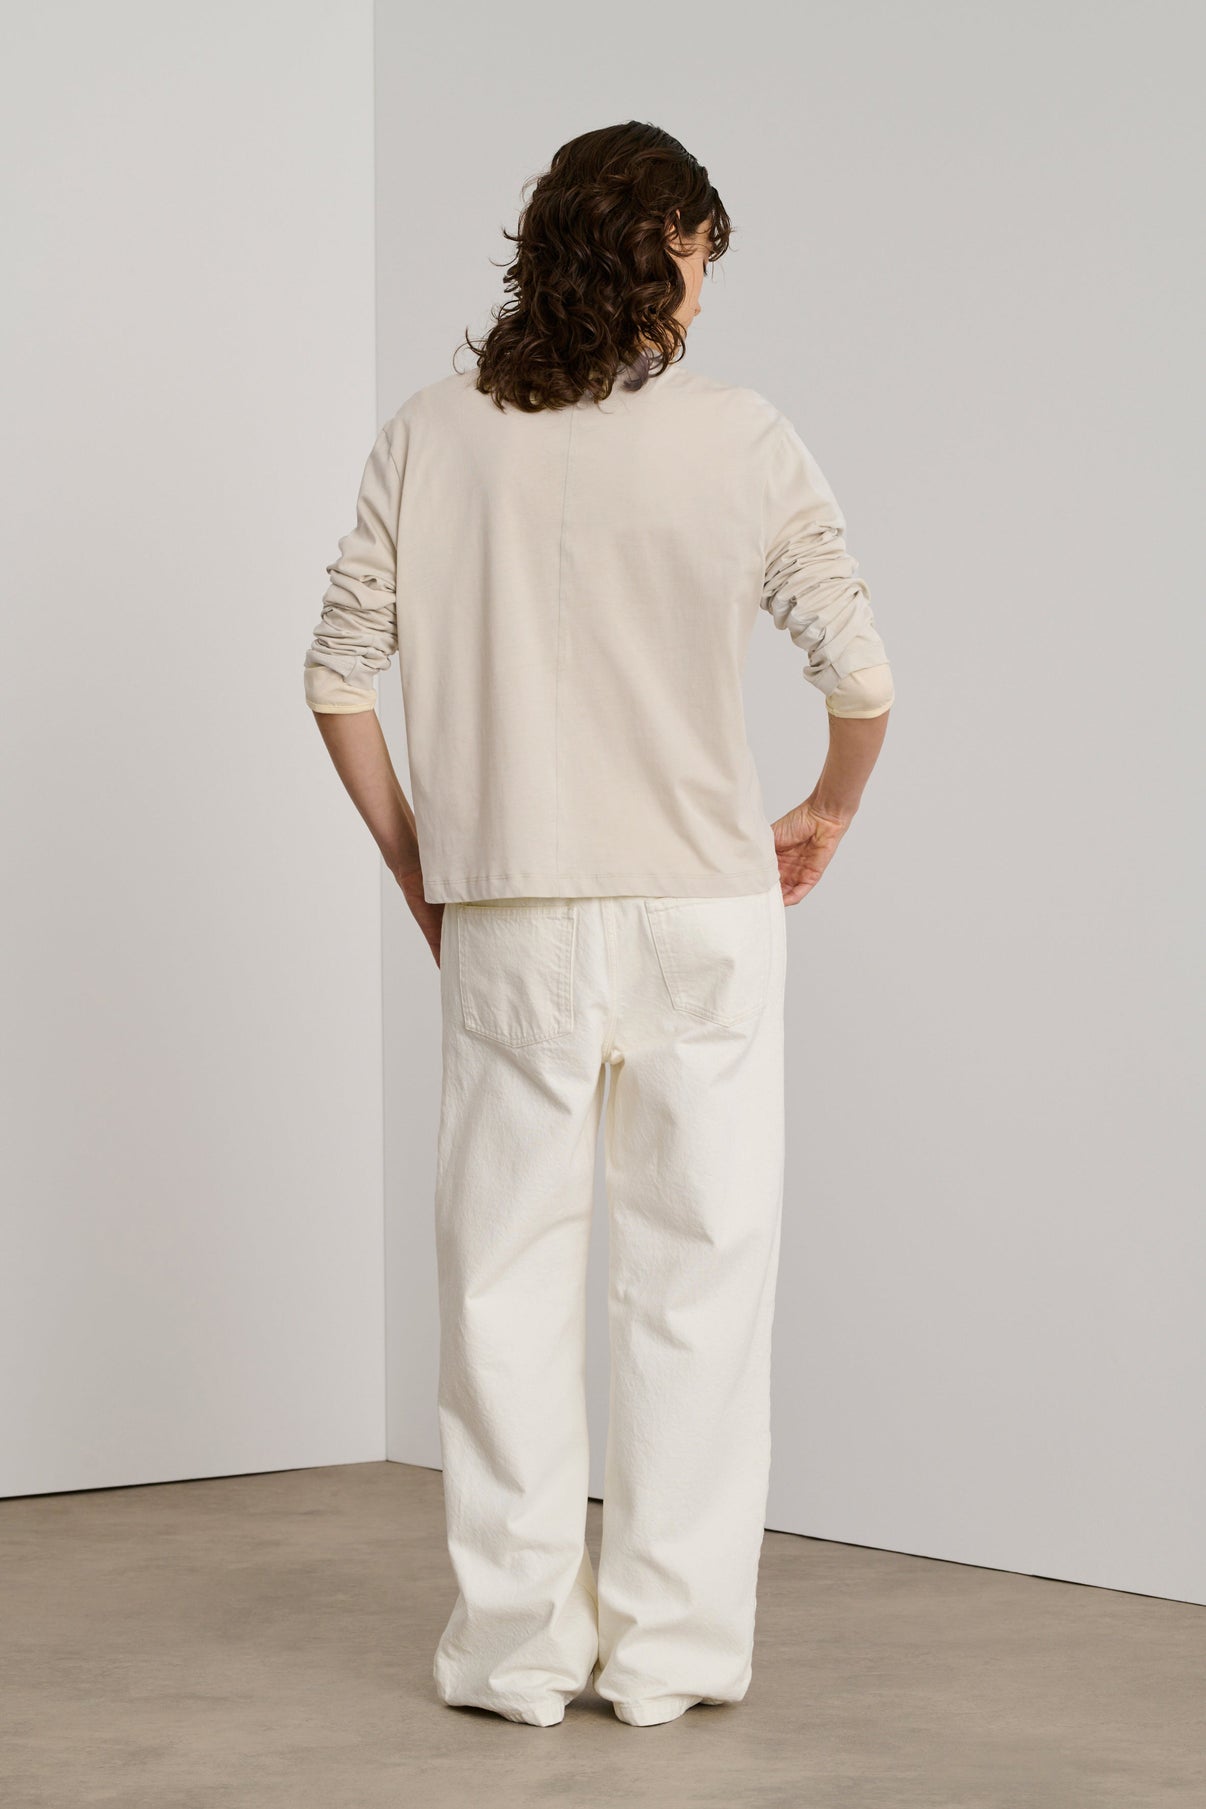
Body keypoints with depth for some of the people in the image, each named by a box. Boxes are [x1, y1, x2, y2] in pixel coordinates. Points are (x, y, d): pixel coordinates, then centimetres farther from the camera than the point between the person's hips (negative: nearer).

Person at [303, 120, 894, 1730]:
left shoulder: (432, 436, -1)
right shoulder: (743, 441, -6)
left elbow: (340, 674, 0)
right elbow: (861, 675, -7)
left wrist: (417, 869, 12)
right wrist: (831, 816, 12)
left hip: (509, 925, 2)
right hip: (702, 914, -1)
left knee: (507, 1279, 9)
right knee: (697, 1275, 7)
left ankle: (519, 1645, 14)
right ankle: (669, 1647, 11)